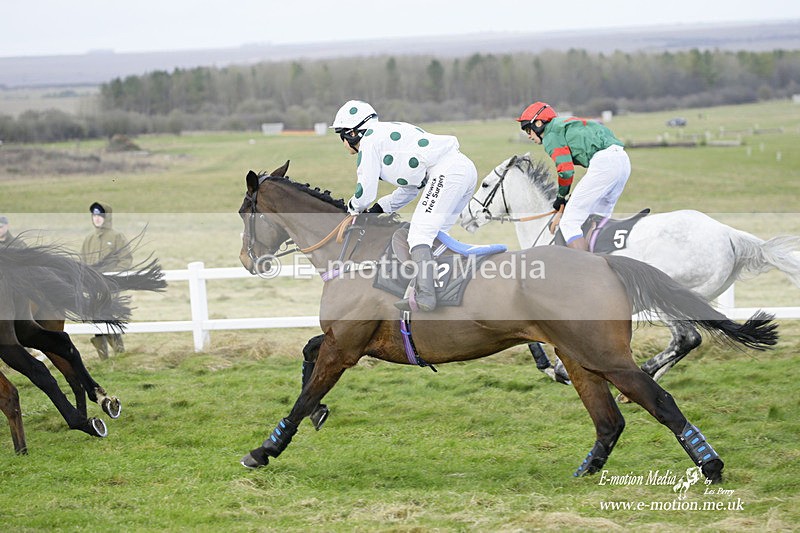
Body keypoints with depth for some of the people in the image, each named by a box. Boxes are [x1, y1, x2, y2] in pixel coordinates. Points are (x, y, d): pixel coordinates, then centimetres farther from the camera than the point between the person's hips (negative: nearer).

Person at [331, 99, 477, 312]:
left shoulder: (369, 141, 1)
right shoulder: (387, 133, 31)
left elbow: (365, 193, 1)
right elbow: (410, 189, 33)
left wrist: (352, 208, 22)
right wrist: (378, 208, 26)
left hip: (446, 173, -10)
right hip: (466, 170, 10)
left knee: (419, 234, -13)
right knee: (433, 235, 16)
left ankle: (425, 297, -24)